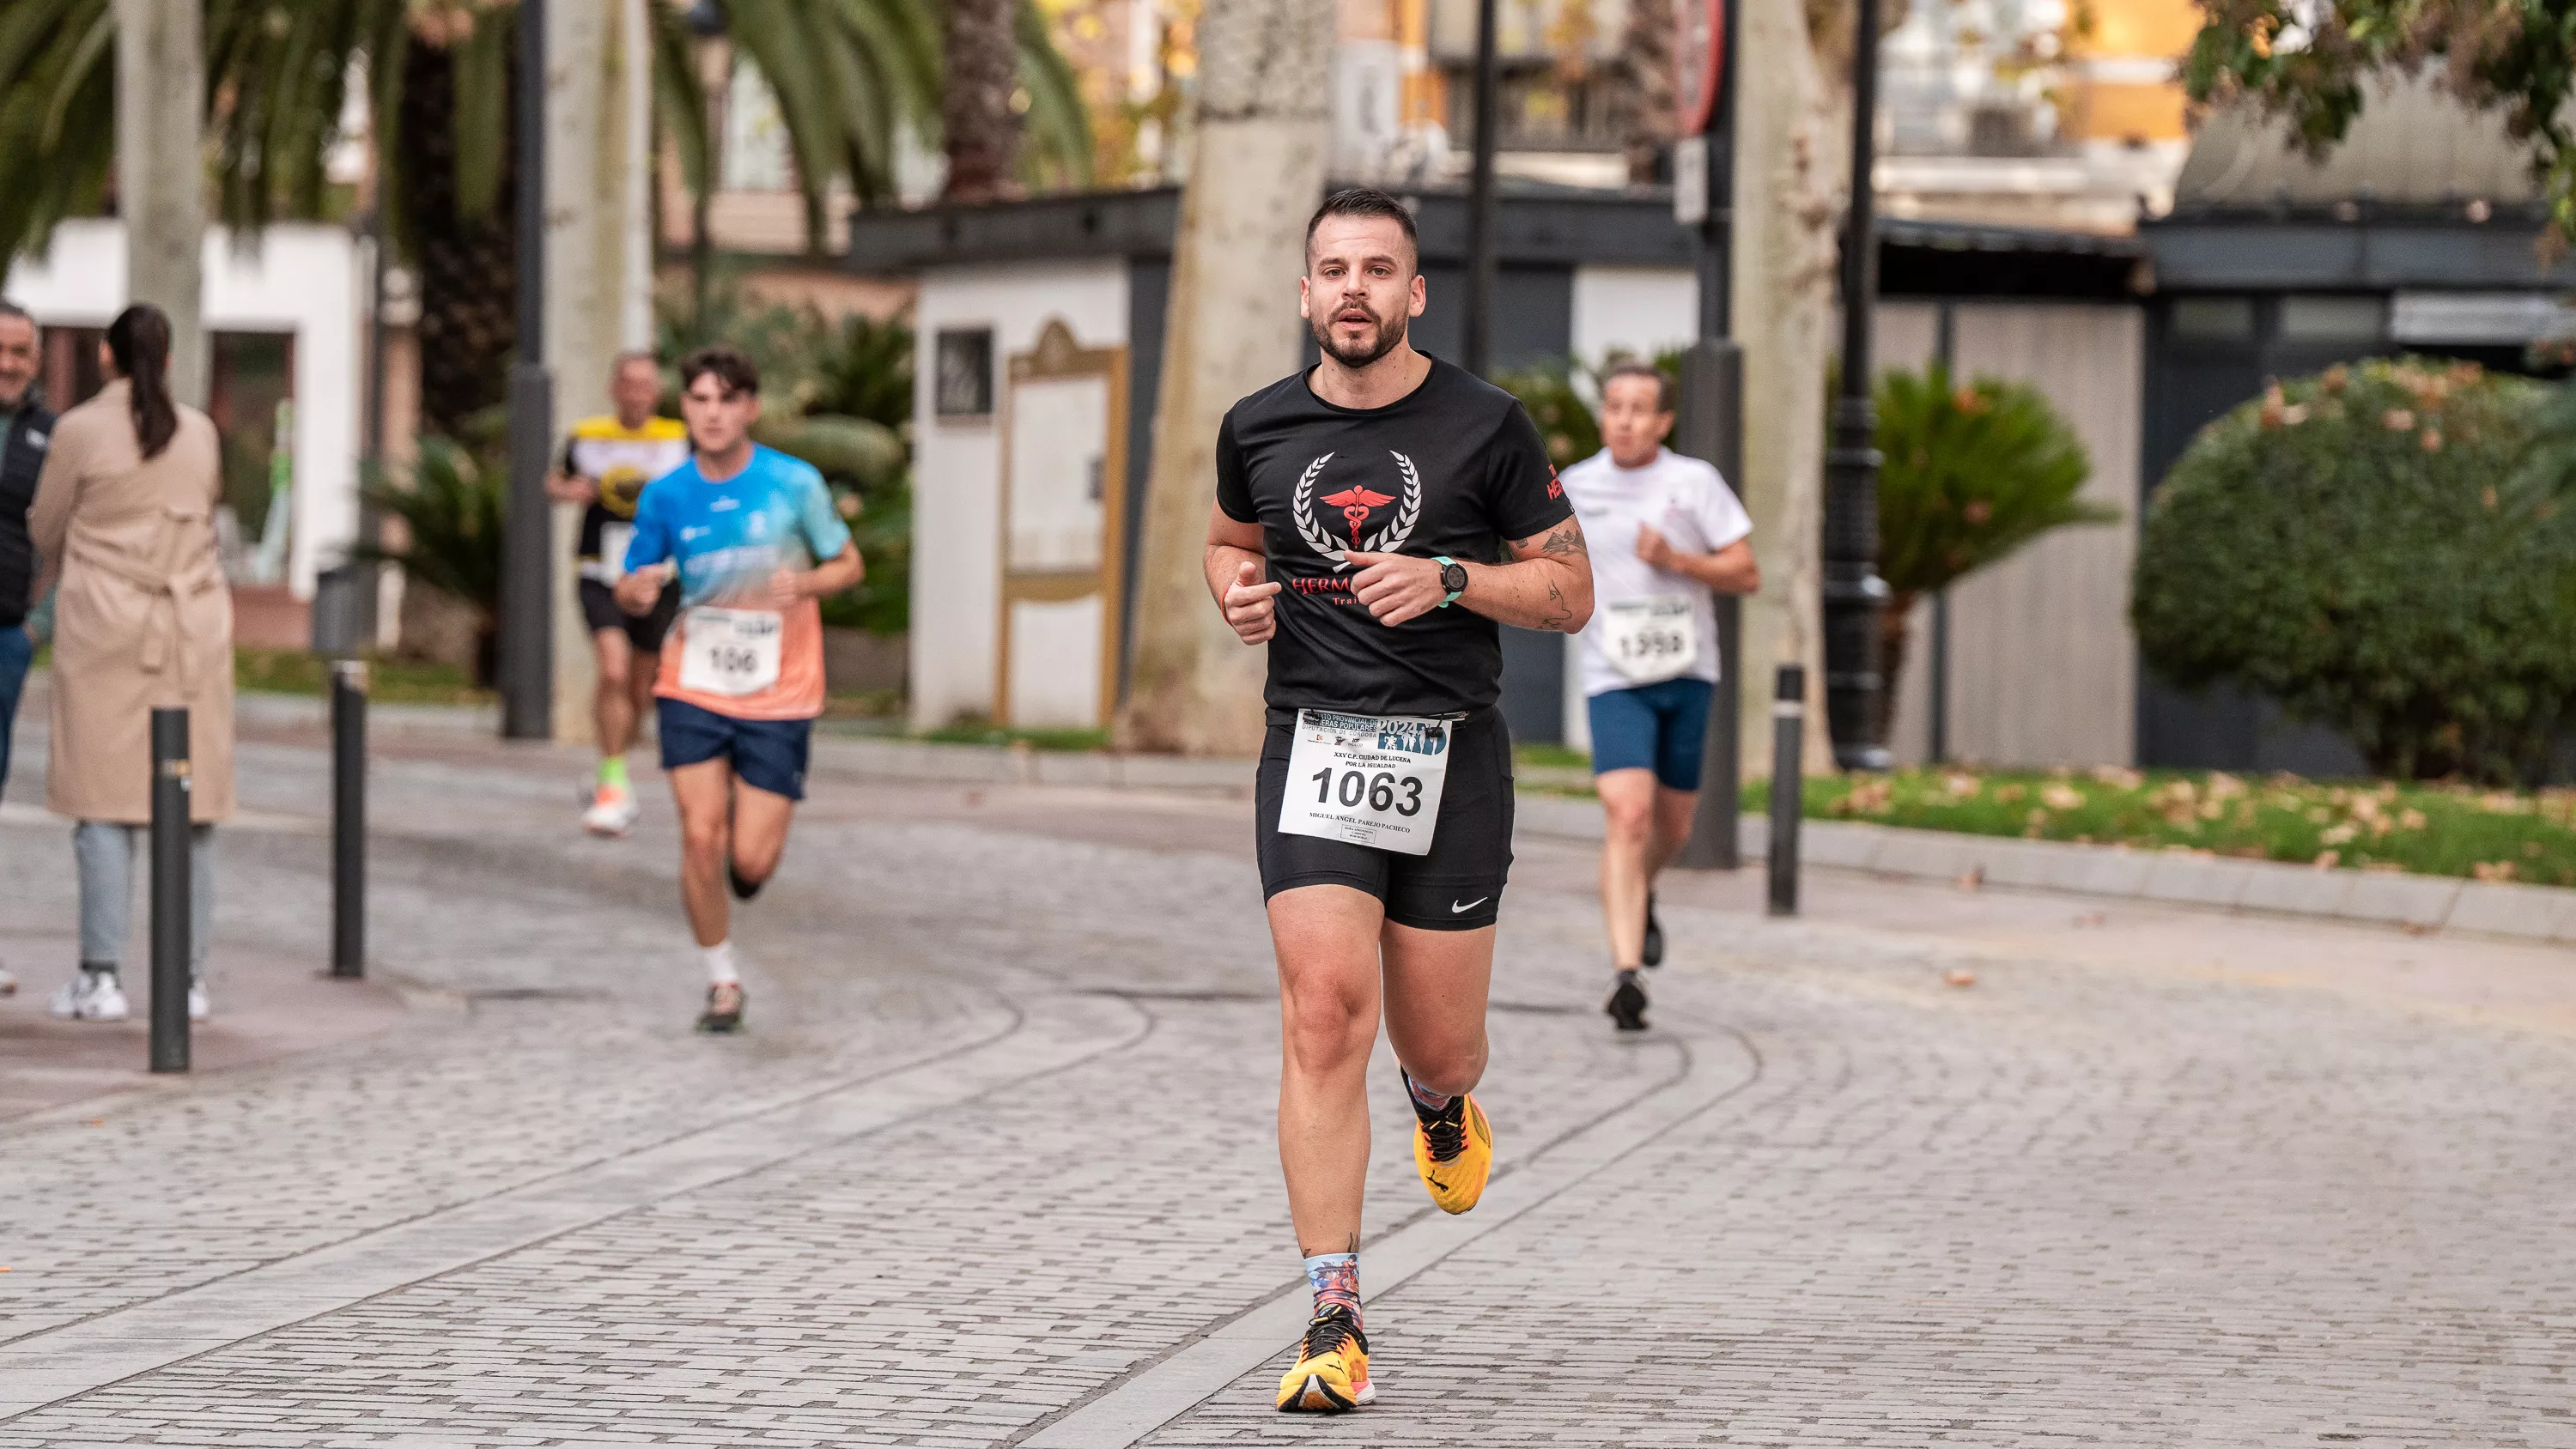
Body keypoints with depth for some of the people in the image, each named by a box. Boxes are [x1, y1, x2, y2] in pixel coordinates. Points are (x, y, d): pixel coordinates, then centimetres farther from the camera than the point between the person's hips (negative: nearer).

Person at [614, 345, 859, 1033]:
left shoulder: (795, 483, -8)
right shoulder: (665, 496, -2)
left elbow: (848, 564, 4)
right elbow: (630, 592, 8)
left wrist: (804, 584, -18)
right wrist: (637, 590, -17)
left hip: (777, 696, -1)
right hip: (693, 686, 1)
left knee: (750, 861, -6)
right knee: (700, 835, -10)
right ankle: (722, 981, 9)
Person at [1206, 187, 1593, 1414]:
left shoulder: (1486, 427, -1)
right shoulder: (1260, 429, 6)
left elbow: (1570, 594, 2)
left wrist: (1448, 579, -14)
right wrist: (1239, 590, 3)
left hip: (1451, 755, 0)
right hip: (1314, 748, 1)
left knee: (1435, 1045, 6)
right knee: (1326, 1015, -15)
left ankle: (1443, 1104, 48)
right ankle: (1335, 1326, -14)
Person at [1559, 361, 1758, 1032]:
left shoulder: (1695, 482, -1)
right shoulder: (1575, 487, 3)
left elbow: (1747, 575, -3)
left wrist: (1675, 561, -16)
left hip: (1687, 674, 2)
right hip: (1615, 680, -1)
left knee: (1671, 827, 13)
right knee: (1627, 815, -19)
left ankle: (1641, 896, 48)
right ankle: (1625, 973, -23)